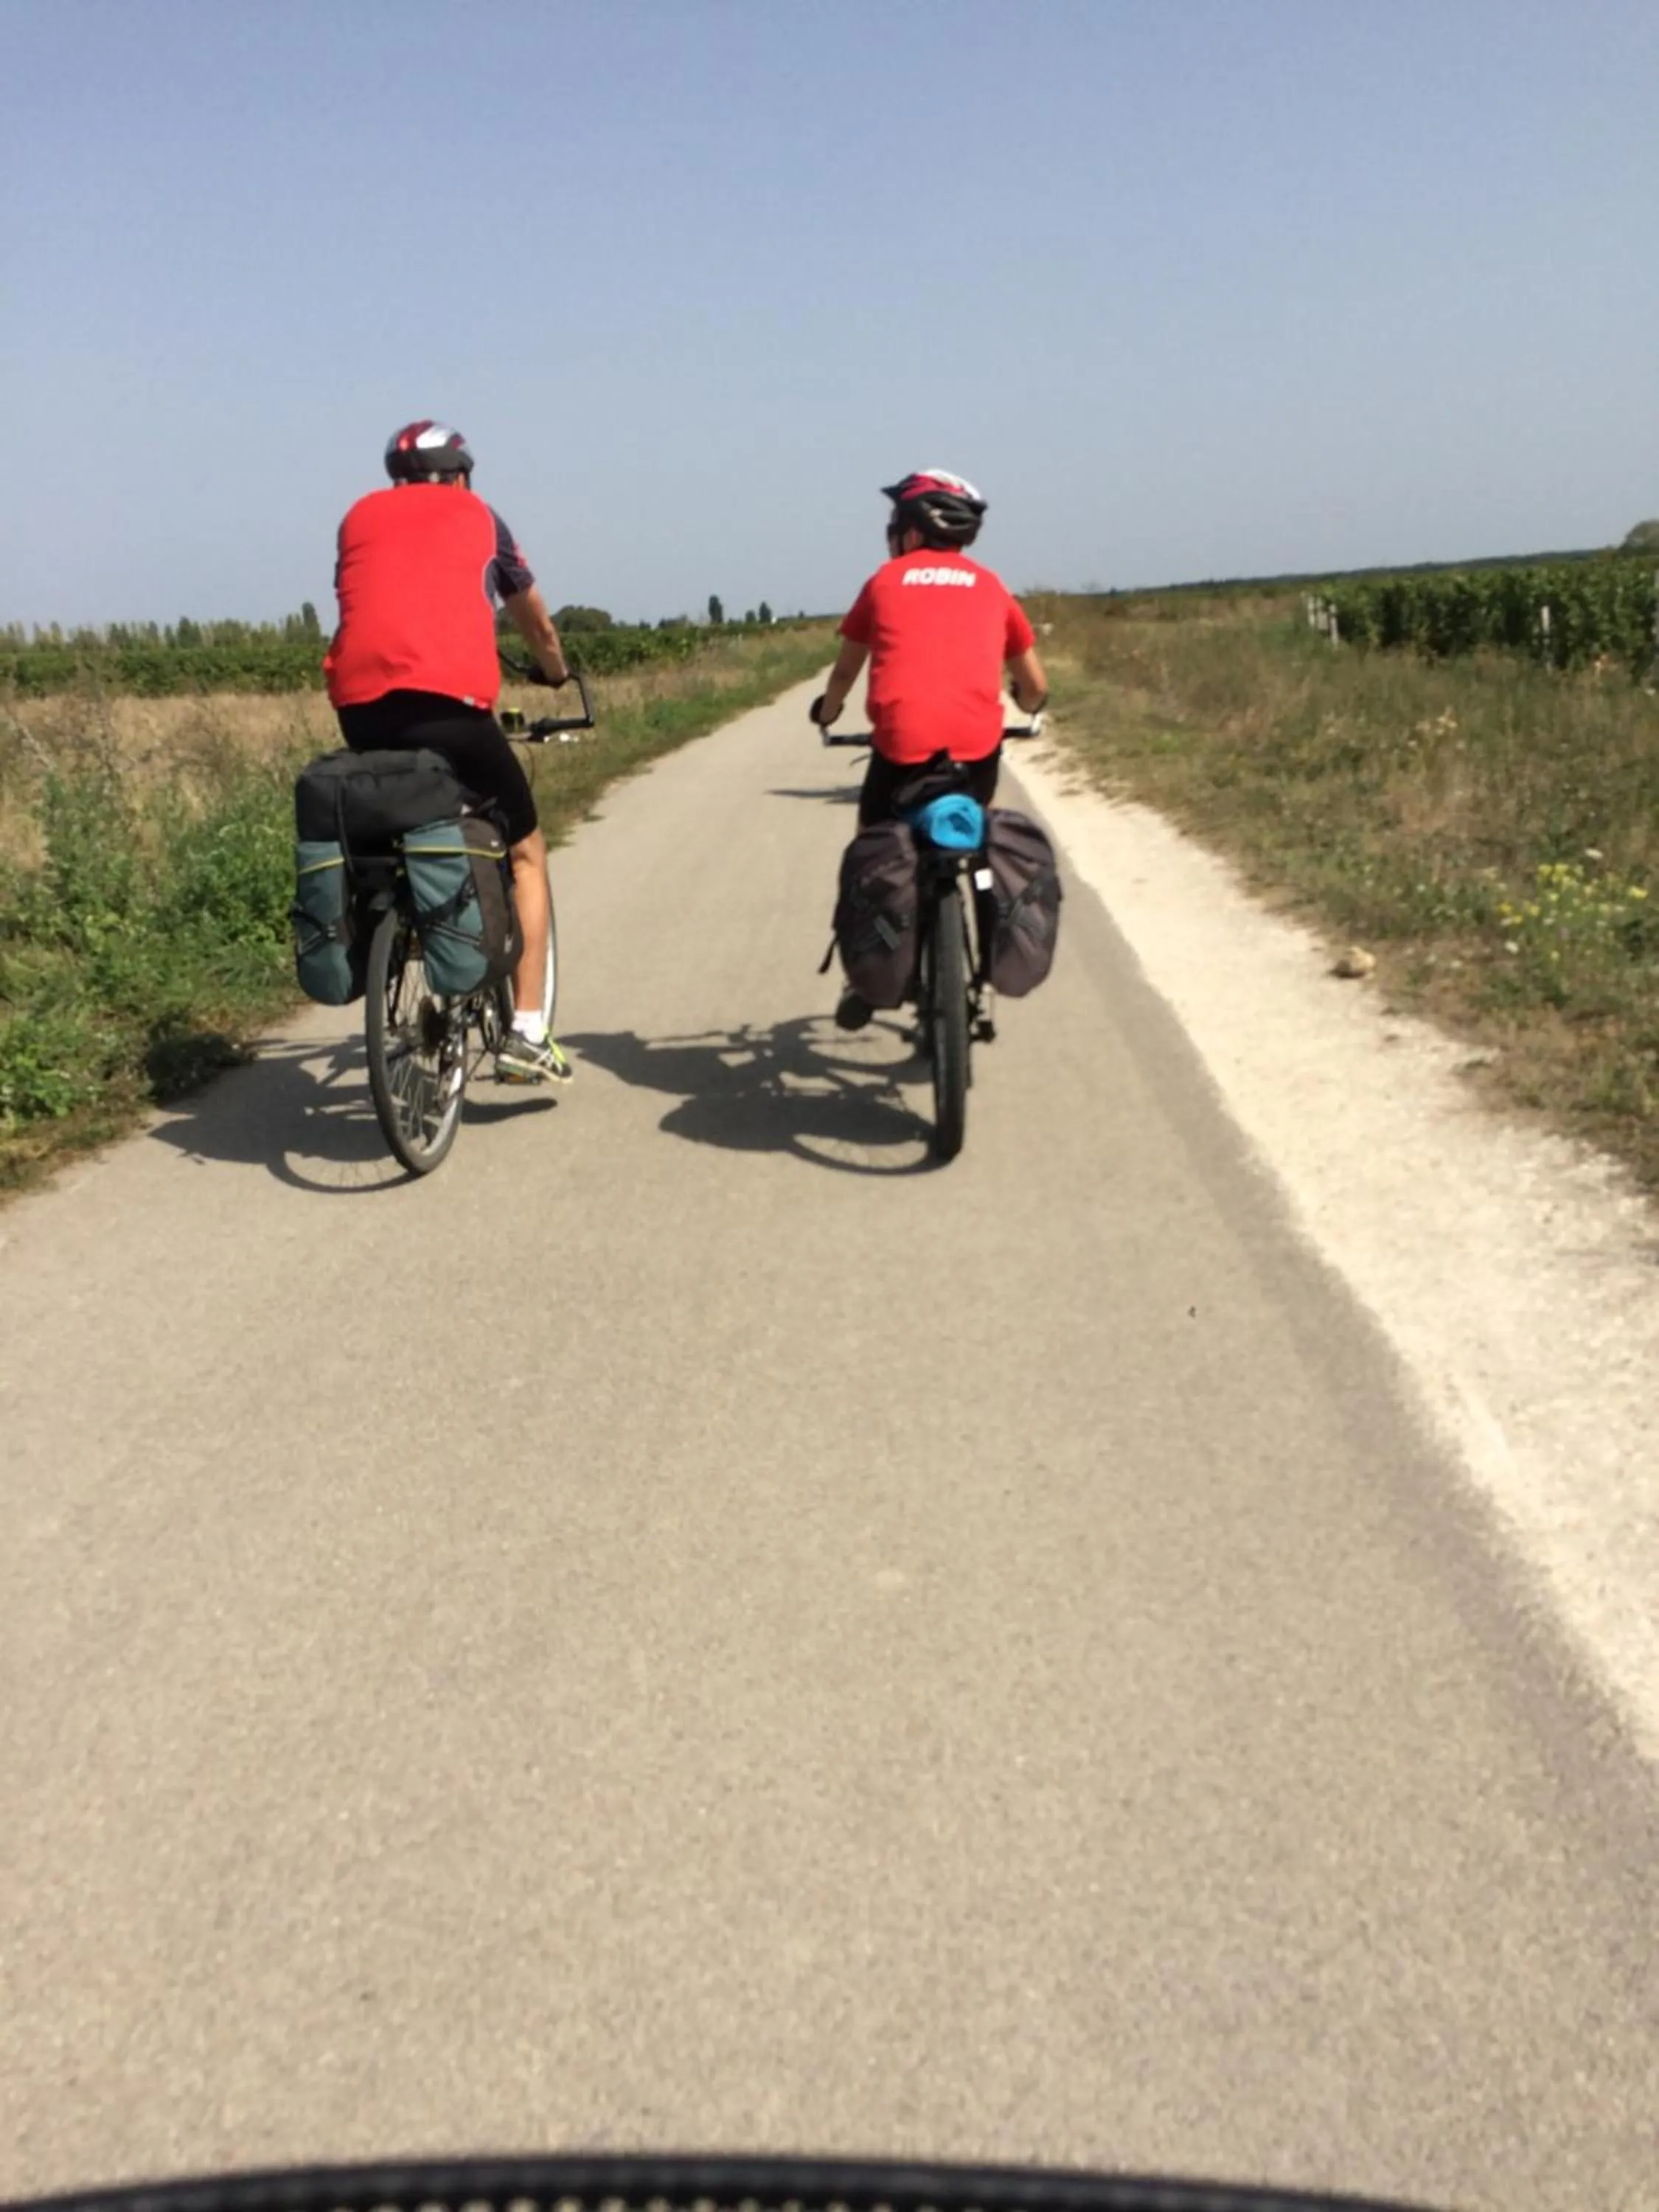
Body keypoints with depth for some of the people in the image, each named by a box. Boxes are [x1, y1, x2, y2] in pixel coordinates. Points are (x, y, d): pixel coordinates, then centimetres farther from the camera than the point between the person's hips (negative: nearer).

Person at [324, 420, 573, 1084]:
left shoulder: (360, 516, 27)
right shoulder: (477, 514, 22)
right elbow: (535, 622, 35)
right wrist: (560, 675, 55)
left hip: (360, 703, 3)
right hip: (448, 700, -3)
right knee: (525, 850, 14)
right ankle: (526, 1035, 6)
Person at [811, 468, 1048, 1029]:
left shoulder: (887, 581, 16)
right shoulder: (990, 586, 19)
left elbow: (845, 671, 24)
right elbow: (1035, 687, 24)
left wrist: (827, 714, 44)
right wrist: (1024, 708, 47)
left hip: (902, 743, -1)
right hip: (978, 744, 1)